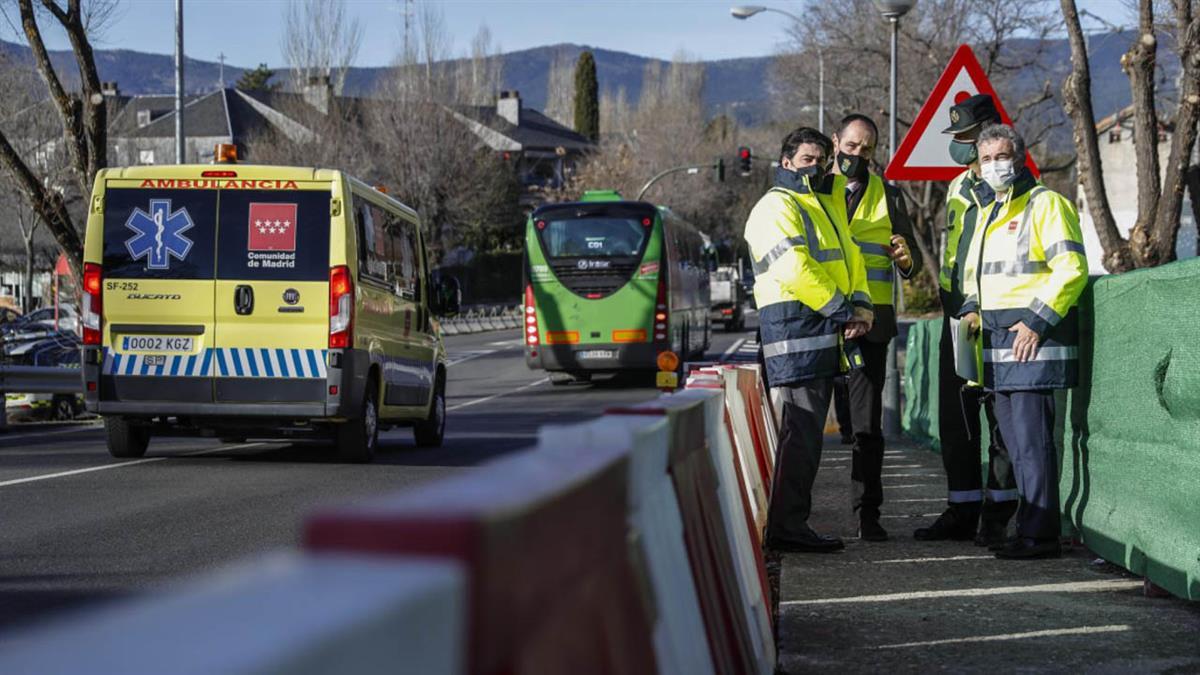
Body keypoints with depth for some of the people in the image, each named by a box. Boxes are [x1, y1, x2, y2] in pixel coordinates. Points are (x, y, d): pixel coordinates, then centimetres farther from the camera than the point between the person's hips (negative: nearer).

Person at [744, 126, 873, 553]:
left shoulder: (828, 204, 24)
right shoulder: (777, 206, -7)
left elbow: (850, 257, 19)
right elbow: (795, 269, -18)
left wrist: (861, 304, 1)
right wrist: (840, 309, -16)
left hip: (824, 333, 10)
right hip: (793, 329, -10)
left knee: (807, 431, 10)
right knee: (801, 430, -12)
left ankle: (791, 523, 15)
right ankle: (787, 526, -11)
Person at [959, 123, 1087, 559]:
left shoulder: (1045, 204, -6)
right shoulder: (989, 213, 21)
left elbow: (1071, 268, -14)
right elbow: (973, 270, 31)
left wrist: (1036, 320, -19)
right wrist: (971, 308, 12)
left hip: (1033, 337, -9)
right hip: (999, 341, 9)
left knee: (1031, 439, -12)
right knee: (1015, 439, 11)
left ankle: (1039, 534, -11)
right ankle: (1032, 526, 17)